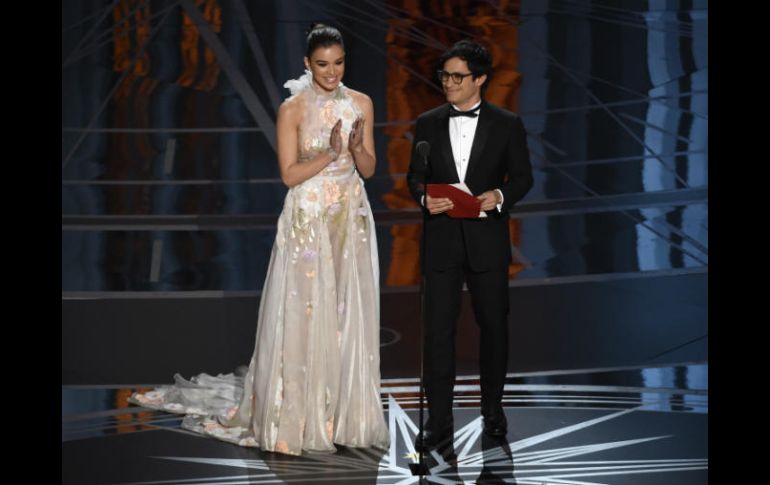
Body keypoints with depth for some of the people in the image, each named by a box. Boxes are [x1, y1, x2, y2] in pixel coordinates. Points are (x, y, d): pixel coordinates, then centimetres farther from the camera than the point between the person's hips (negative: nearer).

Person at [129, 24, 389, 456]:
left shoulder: (361, 104, 5)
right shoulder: (293, 109, -6)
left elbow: (368, 169, 6)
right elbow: (289, 174, -10)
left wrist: (357, 148, -15)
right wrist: (329, 153, -22)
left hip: (352, 221, 4)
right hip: (308, 222, -4)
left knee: (350, 317, 4)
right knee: (304, 317, -3)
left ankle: (346, 414, 12)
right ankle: (299, 417, 4)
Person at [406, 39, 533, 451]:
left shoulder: (506, 125, 1)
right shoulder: (428, 124, 7)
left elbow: (522, 176, 4)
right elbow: (415, 175, 10)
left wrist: (501, 195, -16)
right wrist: (424, 197, -12)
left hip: (487, 239, -1)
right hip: (441, 241, 1)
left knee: (494, 325, 9)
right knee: (437, 329, -3)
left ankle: (492, 408, 26)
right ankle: (439, 419, 2)